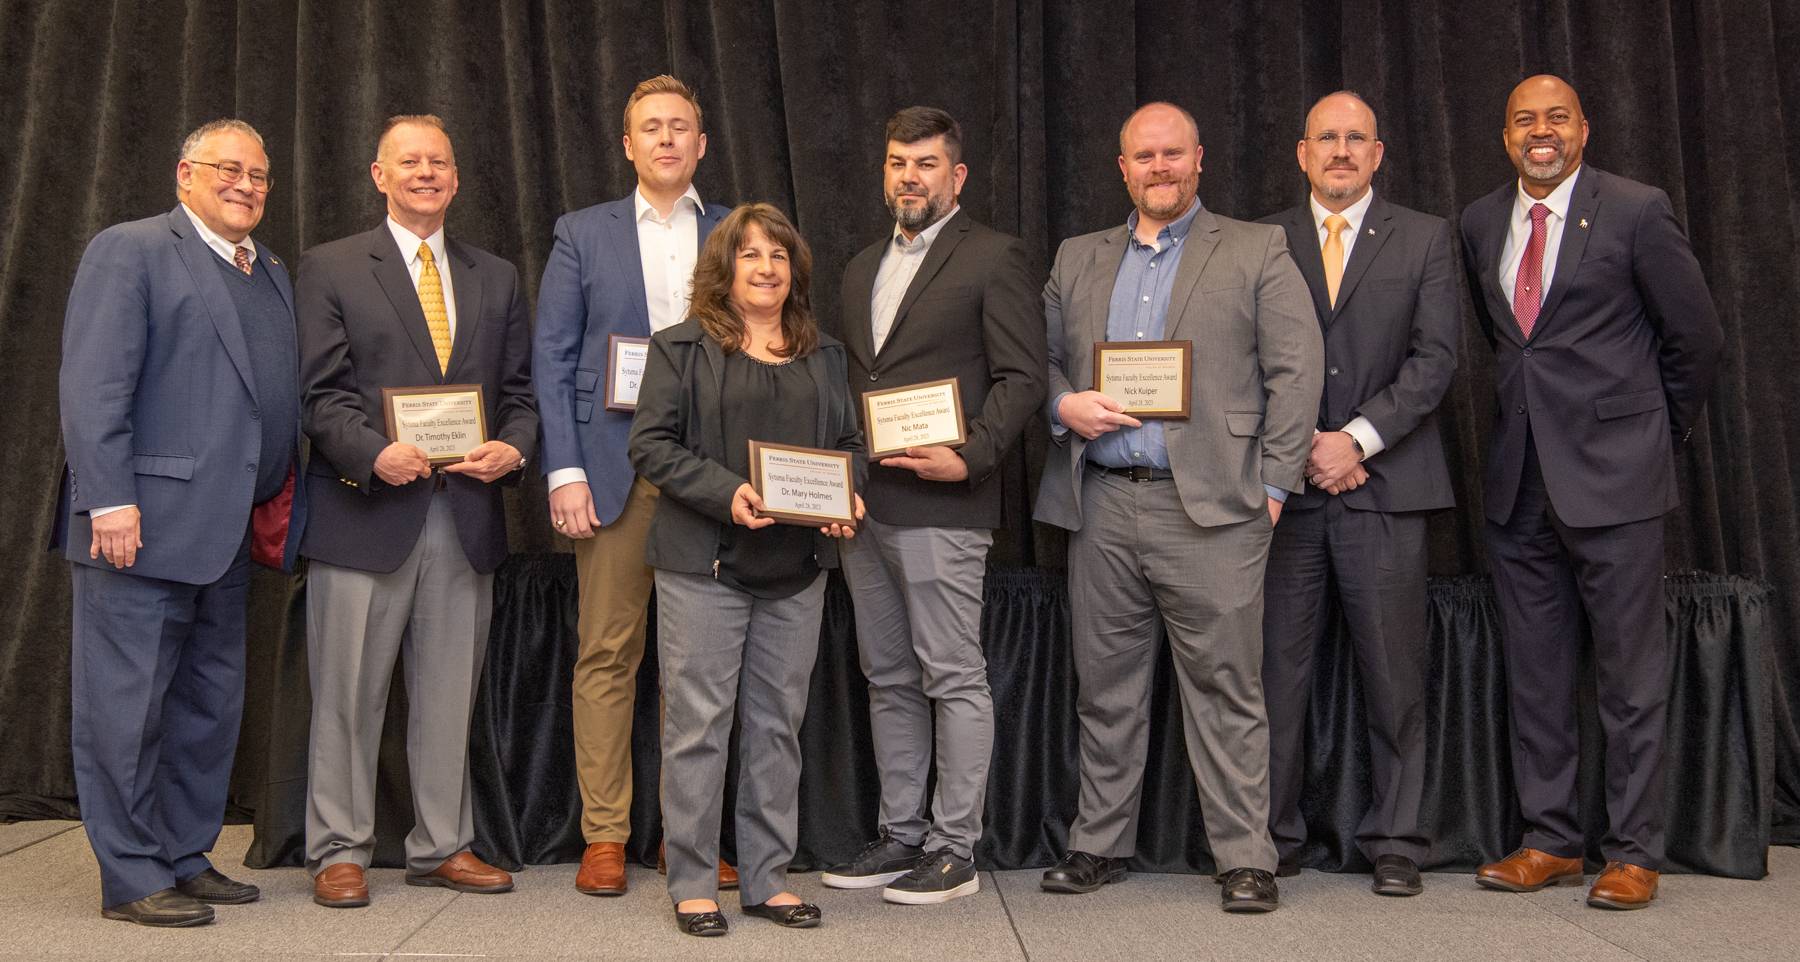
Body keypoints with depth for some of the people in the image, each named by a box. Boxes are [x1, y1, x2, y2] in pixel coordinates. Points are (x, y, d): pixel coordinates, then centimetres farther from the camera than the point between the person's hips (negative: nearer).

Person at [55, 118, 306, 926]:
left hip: (229, 530, 8)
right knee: (128, 703, -1)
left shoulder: (273, 276, 19)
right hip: (146, 521, -8)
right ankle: (132, 878, 8)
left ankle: (185, 858, 24)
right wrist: (110, 500, -19)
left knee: (210, 706, 13)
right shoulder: (130, 251, -2)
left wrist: (282, 509, 8)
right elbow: (93, 385, -11)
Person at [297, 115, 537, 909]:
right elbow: (322, 390, -4)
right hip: (366, 511, -3)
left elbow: (520, 388, 13)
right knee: (349, 693, 3)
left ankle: (442, 846, 21)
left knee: (449, 693, 10)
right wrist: (376, 452, -19)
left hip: (467, 515, 3)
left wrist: (514, 448, -7)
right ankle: (339, 851, 15)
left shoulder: (497, 278, 16)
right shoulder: (329, 269, 4)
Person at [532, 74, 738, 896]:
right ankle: (604, 835, 10)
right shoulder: (583, 235, 9)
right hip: (615, 472, -1)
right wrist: (564, 470, -6)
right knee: (607, 653, 1)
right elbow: (551, 359, 4)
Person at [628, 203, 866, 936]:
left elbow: (850, 441, 17)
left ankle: (768, 878, 18)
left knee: (778, 723, 8)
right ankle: (693, 884, 9)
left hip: (797, 569, 4)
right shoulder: (682, 347, 1)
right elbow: (650, 443, -6)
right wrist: (725, 492, -19)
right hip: (704, 565, -4)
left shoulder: (823, 354, 16)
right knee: (699, 723, -1)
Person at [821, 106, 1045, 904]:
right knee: (889, 680, 13)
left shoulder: (993, 258, -3)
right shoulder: (863, 267, 19)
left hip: (941, 507, -7)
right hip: (864, 505, 8)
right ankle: (900, 835, 23)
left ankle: (953, 851, 8)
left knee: (954, 680, -1)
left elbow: (1022, 376, -9)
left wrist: (971, 457, -20)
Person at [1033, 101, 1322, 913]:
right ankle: (1099, 844, 21)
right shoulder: (1077, 260, 17)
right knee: (1105, 687, 10)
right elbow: (1040, 357, 17)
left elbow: (1296, 372, 0)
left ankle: (1245, 859, 7)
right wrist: (1063, 404, -5)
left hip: (1209, 508, -3)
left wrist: (1272, 486, -6)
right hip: (1101, 505, 4)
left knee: (1226, 692, -1)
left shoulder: (1256, 252, 5)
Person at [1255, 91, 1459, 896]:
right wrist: (1303, 446, -7)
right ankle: (1271, 839, 11)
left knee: (1395, 676, 2)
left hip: (1385, 485, 0)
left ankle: (1395, 840, 13)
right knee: (1277, 672, 1)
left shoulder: (1426, 240, 10)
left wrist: (1357, 438, -10)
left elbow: (1434, 356, 0)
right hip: (1286, 486, 1)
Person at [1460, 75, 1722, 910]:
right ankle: (1550, 841, 20)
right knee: (1533, 675, 9)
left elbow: (1695, 335, 2)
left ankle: (1632, 853, 12)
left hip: (1612, 476, -5)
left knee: (1631, 676, 2)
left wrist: (1661, 430, 9)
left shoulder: (1636, 211, -4)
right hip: (1519, 480, 5)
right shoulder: (1481, 223, 10)